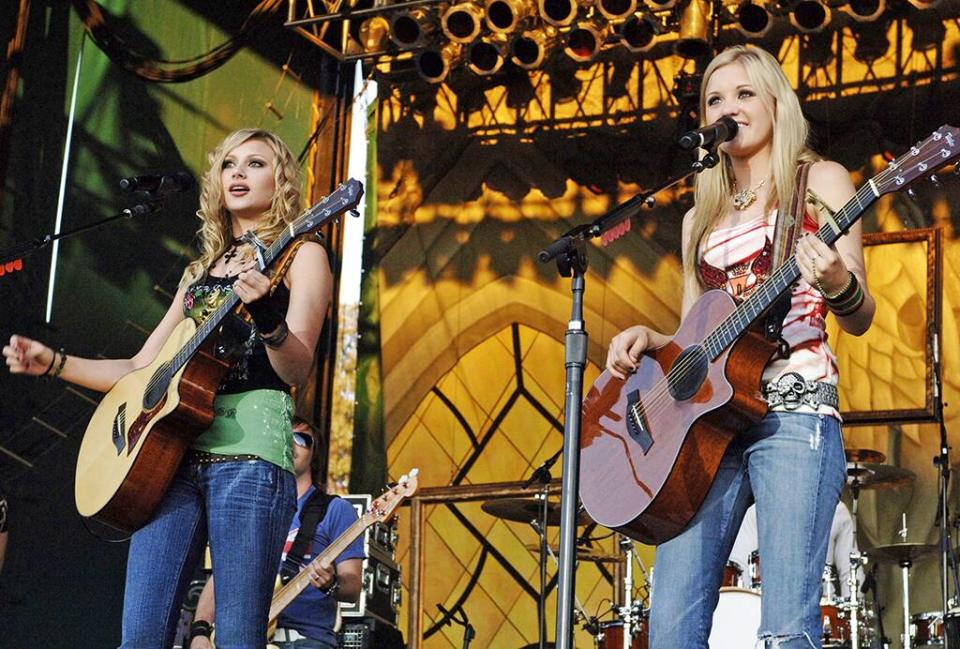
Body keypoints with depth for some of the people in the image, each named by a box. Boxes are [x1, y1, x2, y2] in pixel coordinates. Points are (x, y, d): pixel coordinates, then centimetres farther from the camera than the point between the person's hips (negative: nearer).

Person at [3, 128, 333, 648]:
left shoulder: (300, 255, 8)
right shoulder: (200, 271, 27)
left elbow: (297, 371, -6)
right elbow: (141, 369, 26)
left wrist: (268, 320, -27)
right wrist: (53, 363, 15)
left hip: (249, 448, -6)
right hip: (175, 452, 6)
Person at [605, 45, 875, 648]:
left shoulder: (818, 181, 9)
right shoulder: (701, 218, 23)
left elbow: (861, 320, 1)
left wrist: (838, 283, -22)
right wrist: (648, 338, 3)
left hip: (794, 410, -5)